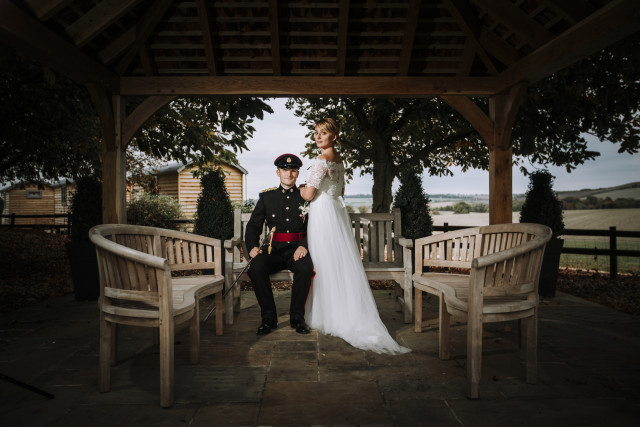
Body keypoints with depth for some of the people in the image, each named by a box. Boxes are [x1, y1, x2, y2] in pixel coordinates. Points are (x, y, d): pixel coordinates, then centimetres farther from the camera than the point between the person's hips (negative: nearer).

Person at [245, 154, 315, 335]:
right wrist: (253, 246, -11)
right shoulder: (266, 196, 12)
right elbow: (253, 226, 8)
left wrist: (304, 245, -18)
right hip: (273, 250, 1)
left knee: (305, 268, -32)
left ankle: (297, 317, -12)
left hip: (297, 250, -1)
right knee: (256, 268, -28)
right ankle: (268, 318, -12)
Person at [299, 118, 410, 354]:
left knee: (325, 265, -1)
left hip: (322, 212, -9)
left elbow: (309, 194, -16)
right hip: (337, 210, 9)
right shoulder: (339, 159, 13)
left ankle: (329, 316, 9)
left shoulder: (322, 161, -15)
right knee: (342, 264, 11)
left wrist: (298, 187, 3)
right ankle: (354, 316, 18)